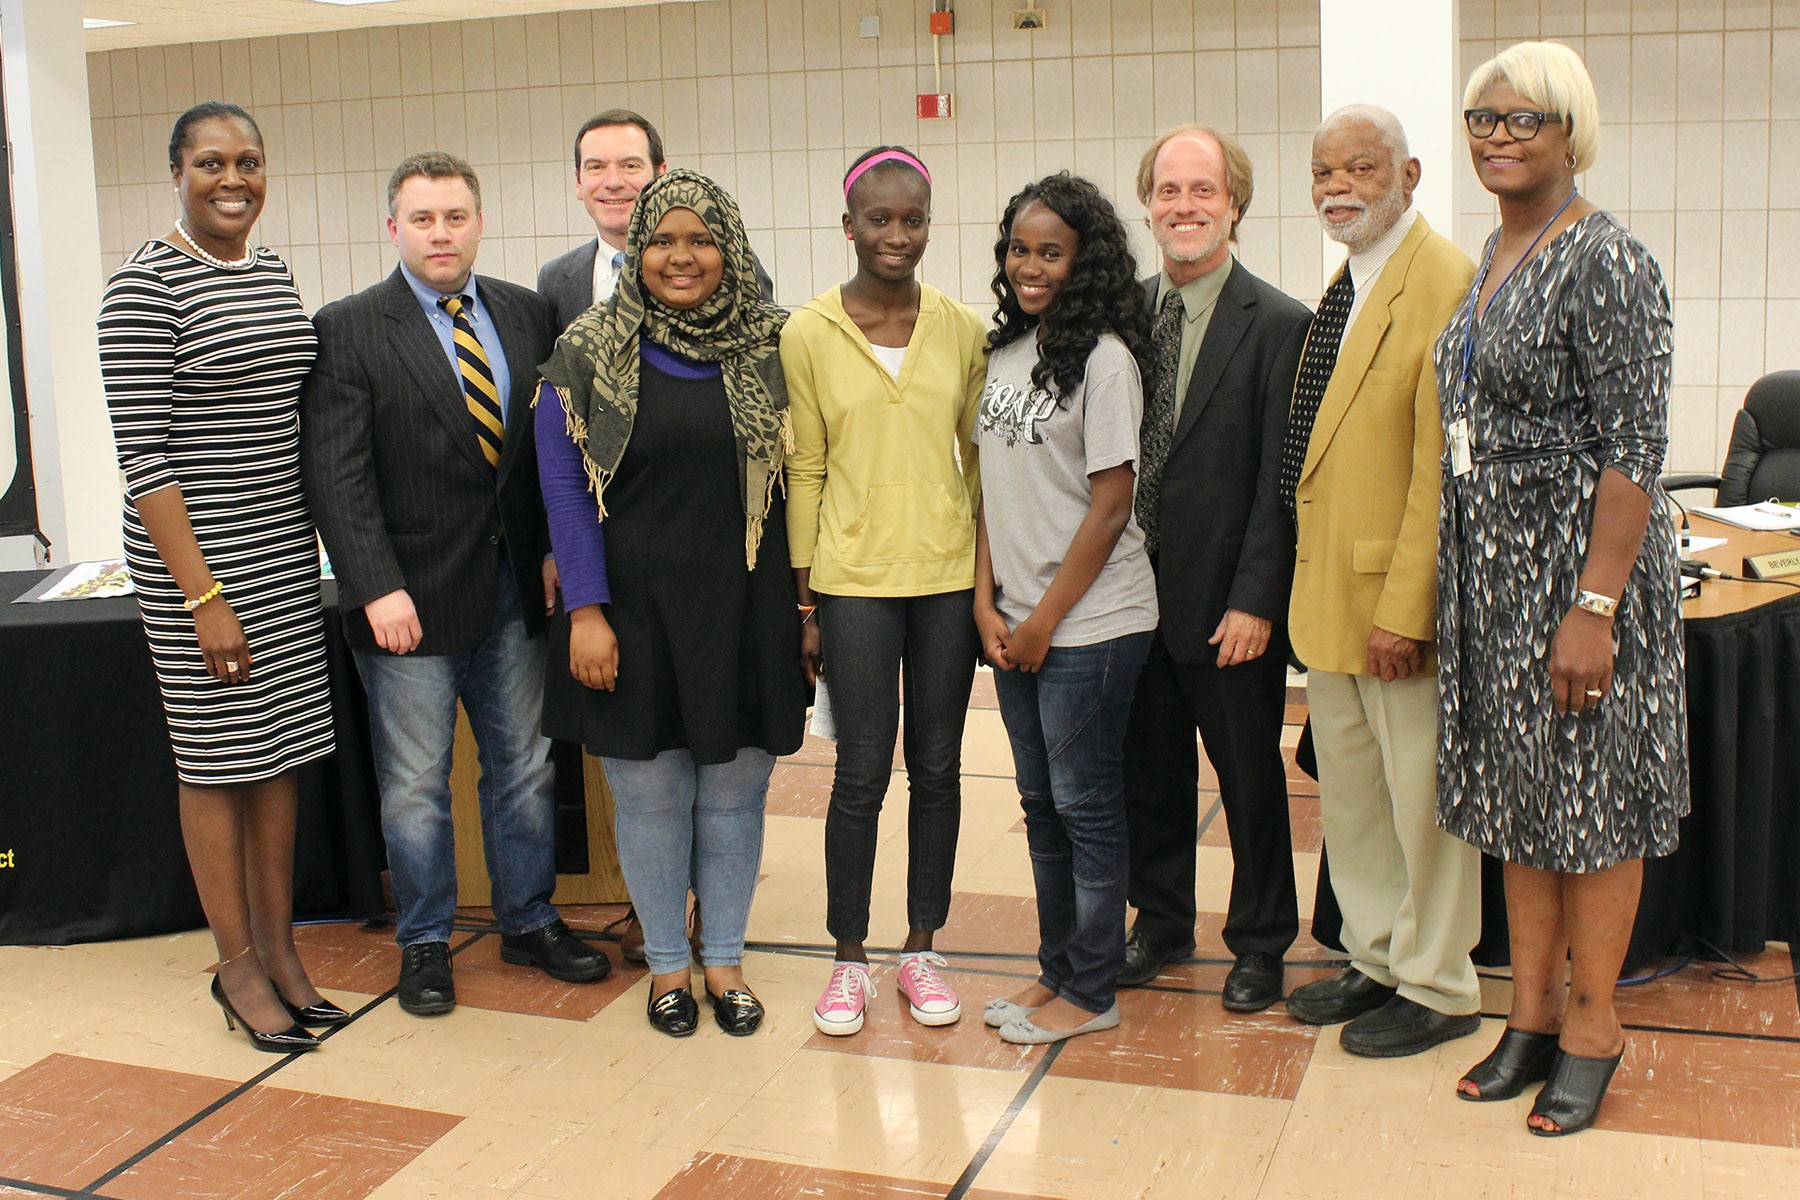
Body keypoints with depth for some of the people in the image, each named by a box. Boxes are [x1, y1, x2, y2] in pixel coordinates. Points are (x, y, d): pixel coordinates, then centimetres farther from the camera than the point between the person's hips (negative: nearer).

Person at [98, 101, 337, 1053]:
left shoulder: (273, 275, 10)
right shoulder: (145, 285, -12)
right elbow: (143, 454, -15)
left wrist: (320, 543, 13)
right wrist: (202, 595, -18)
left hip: (285, 550, 7)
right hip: (193, 557, -7)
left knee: (282, 751, 12)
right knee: (217, 761, 4)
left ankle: (279, 946, 25)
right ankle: (238, 964, 17)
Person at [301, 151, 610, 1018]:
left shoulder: (526, 316, 6)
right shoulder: (348, 330, -6)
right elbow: (336, 475, -11)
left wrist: (556, 548, -1)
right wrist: (376, 588, -18)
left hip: (515, 586, 4)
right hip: (410, 596, -4)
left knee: (524, 766, 14)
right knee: (414, 782, 7)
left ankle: (528, 922, 30)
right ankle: (423, 943, 23)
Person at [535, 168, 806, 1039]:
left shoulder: (769, 348, 2)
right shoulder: (588, 355, -2)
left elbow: (797, 476, 6)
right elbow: (564, 489, -3)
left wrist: (803, 601, 1)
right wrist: (585, 612, -9)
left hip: (742, 607, 1)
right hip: (635, 608, -1)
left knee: (734, 792, 9)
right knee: (650, 794, 7)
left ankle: (725, 959, 25)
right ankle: (666, 963, 24)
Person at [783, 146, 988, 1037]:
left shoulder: (963, 330, 5)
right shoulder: (808, 334, -1)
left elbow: (980, 455, 10)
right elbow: (804, 472, 1)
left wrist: (990, 583, 6)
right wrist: (803, 605, -1)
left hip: (949, 576, 2)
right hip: (855, 581, -2)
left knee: (937, 769, 10)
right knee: (861, 774, 1)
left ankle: (923, 948, 24)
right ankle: (849, 959, 17)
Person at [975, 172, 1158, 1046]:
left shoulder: (1104, 357, -12)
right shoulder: (1004, 351, 9)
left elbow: (1110, 507, -14)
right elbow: (994, 487, 11)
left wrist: (1046, 620, -11)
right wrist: (987, 602, 2)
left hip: (1089, 622, -7)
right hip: (1014, 621, 7)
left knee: (1086, 804, 3)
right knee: (1041, 802, 15)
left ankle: (1089, 992, 16)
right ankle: (1055, 969, 29)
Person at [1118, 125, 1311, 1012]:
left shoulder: (1278, 325, -9)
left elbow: (1279, 479, -11)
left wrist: (1255, 601, -15)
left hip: (1227, 601, -4)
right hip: (1135, 590, 4)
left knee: (1249, 776, 10)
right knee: (1149, 768, 15)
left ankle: (1260, 944, 27)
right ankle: (1161, 920, 35)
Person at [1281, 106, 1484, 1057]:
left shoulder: (1446, 283, -15)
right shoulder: (1343, 287, 14)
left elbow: (1441, 466, -19)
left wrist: (1406, 607, -21)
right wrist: (1309, 583, 10)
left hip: (1399, 593, -9)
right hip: (1327, 588, 9)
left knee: (1421, 798, 5)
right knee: (1350, 795, 19)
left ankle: (1437, 988, 21)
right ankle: (1376, 960, 34)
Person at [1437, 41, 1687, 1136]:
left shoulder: (1607, 262, -14)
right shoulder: (1495, 256, 12)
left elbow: (1635, 449, -18)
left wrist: (1596, 606, -23)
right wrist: (1466, 566, 16)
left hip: (1580, 561, -8)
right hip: (1492, 560, 8)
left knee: (1590, 795, 3)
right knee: (1519, 793, 14)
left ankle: (1592, 1026, 18)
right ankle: (1533, 1013, 26)